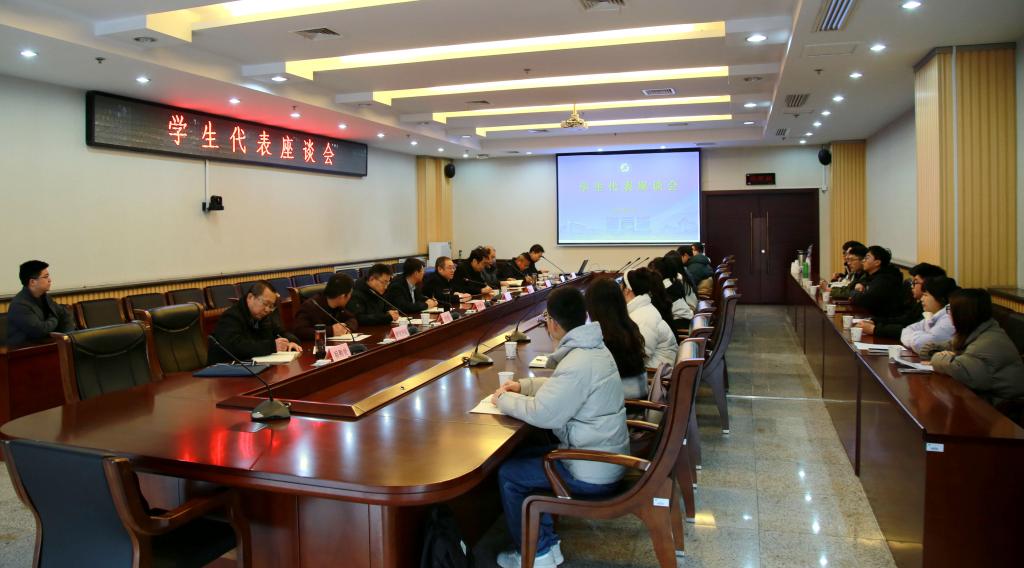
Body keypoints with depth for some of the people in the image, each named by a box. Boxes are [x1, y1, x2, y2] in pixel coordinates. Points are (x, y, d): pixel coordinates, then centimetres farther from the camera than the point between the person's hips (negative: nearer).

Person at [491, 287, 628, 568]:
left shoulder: (578, 363, -27)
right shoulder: (592, 348, 5)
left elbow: (542, 414, -26)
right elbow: (560, 387, 21)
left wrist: (504, 399, -10)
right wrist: (523, 385, 12)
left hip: (592, 471, -10)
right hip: (605, 456, 10)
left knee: (507, 473, 0)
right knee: (522, 457, 18)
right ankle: (547, 543, 23)